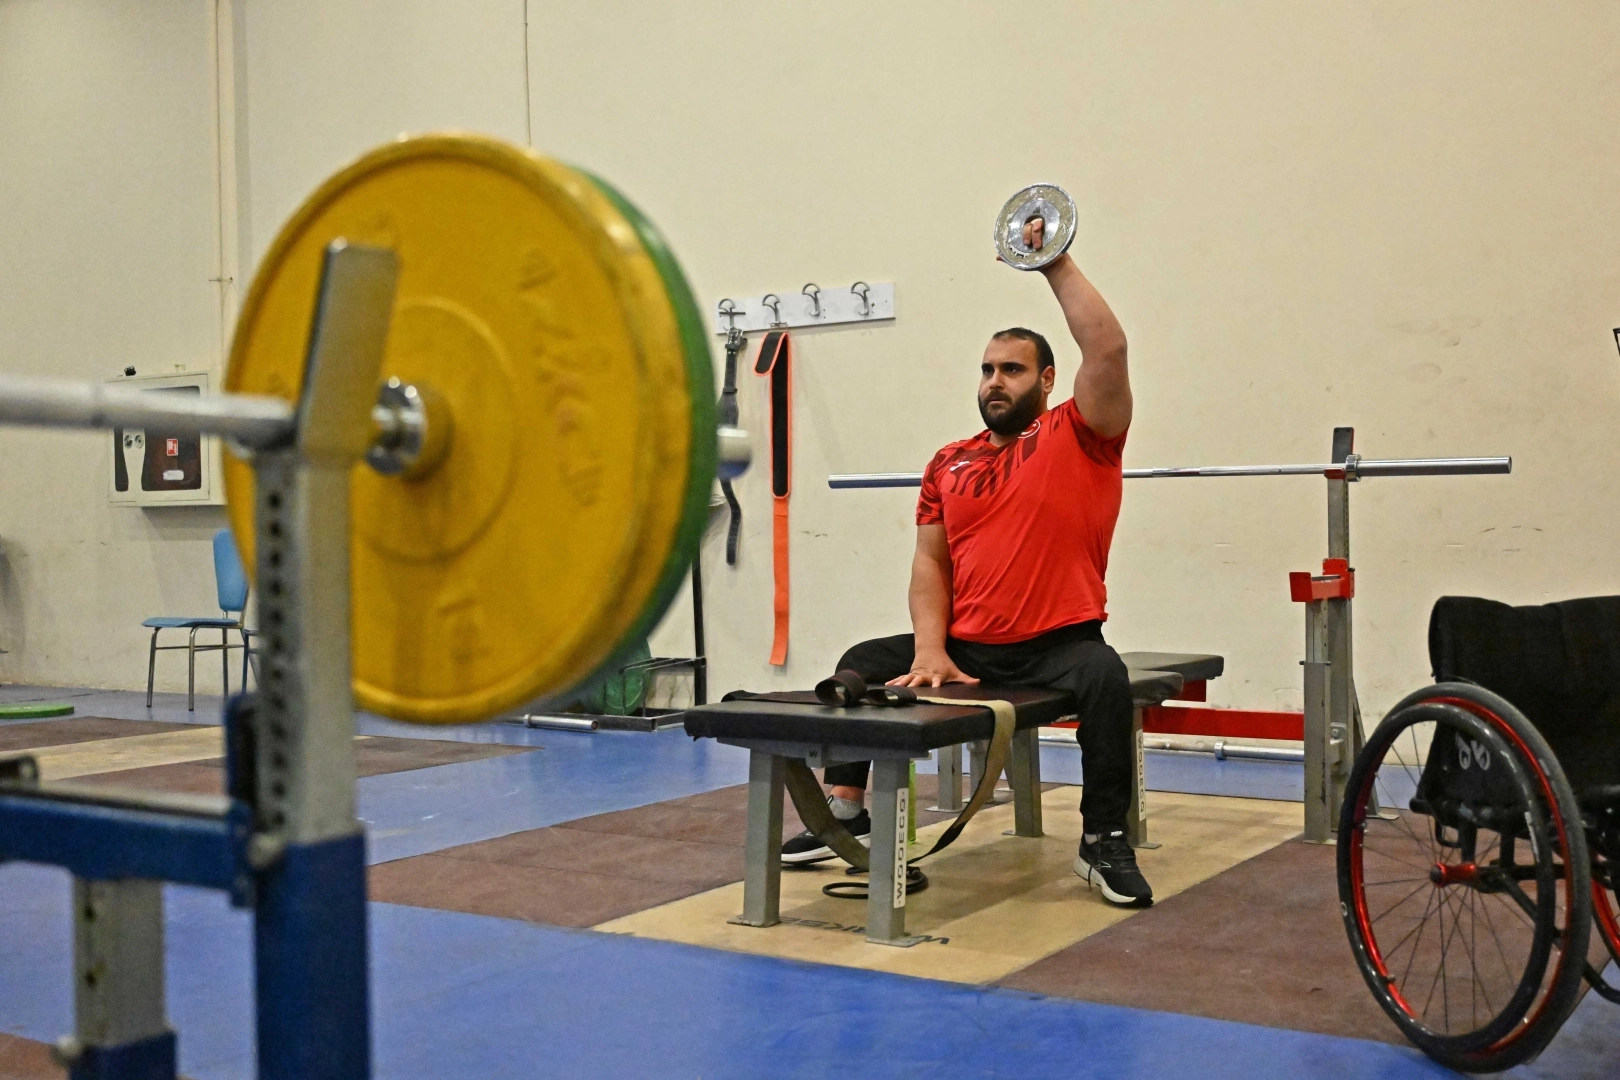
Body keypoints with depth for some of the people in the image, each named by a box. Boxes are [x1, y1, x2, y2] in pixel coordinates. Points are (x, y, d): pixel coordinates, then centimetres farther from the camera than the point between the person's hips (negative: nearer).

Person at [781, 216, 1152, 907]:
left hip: (1058, 643, -5)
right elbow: (930, 563, 6)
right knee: (861, 666, 1)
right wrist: (930, 650, -8)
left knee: (1104, 674, -34)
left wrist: (1057, 265, -9)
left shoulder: (1079, 437, 0)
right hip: (968, 647, 5)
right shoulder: (948, 465, 12)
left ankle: (1104, 841, -19)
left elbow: (1107, 348, -16)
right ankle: (846, 817, 11)